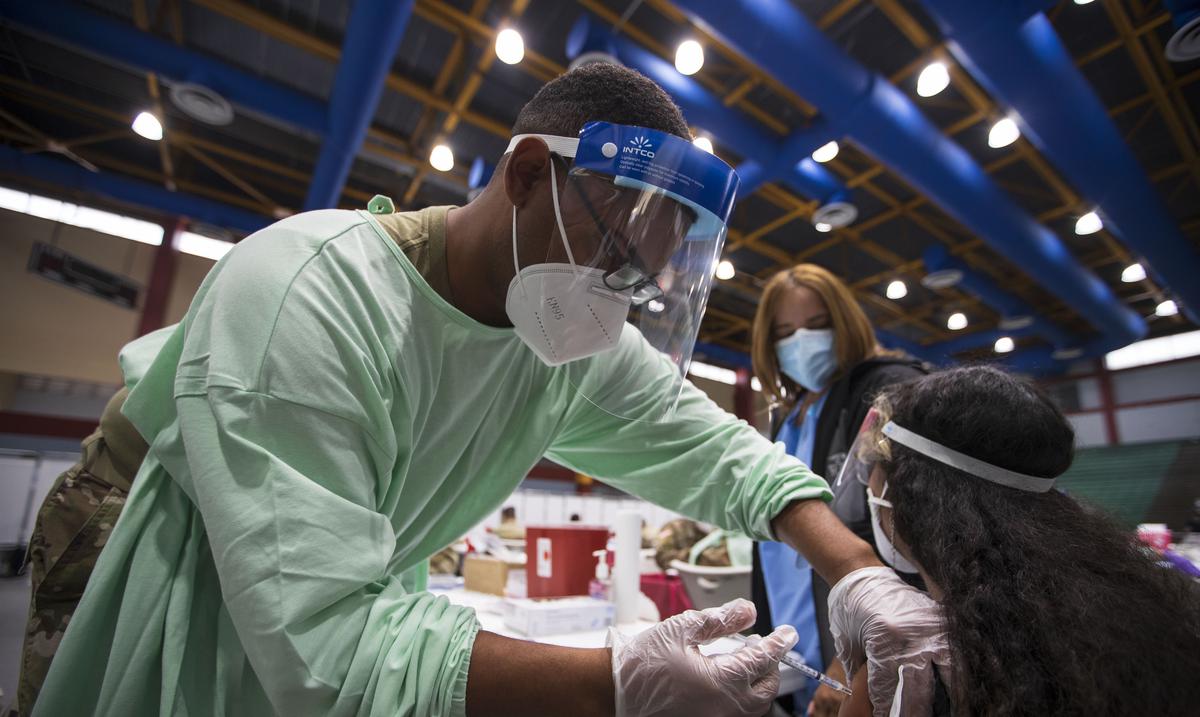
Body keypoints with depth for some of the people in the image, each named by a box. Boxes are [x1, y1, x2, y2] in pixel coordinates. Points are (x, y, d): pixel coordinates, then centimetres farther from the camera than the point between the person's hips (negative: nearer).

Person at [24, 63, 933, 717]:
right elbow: (321, 638, -34)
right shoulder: (305, 290, -32)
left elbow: (718, 448, -6)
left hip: (379, 601, 5)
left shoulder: (584, 345, -13)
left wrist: (863, 576, -17)